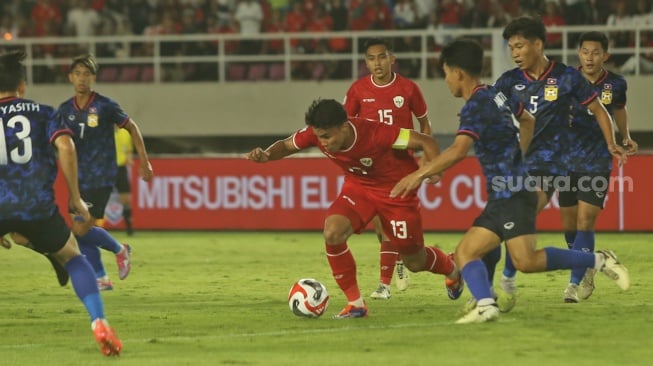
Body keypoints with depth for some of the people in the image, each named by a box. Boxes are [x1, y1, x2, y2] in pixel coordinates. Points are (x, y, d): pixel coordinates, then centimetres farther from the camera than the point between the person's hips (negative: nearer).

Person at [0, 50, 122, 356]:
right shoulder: (43, 113, 12)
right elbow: (65, 146, -6)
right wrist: (75, 198, 1)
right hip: (39, 207, 0)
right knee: (71, 256, 22)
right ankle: (98, 322, 3)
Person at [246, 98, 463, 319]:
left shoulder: (375, 134, -36)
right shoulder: (316, 134, -22)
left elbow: (426, 142, -28)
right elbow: (286, 145, -3)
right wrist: (266, 156, -24)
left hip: (395, 190, -4)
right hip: (358, 186, 4)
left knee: (415, 262, 8)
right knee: (332, 232, -25)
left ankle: (452, 270, 47)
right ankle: (355, 304, -9)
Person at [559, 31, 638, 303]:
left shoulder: (616, 84, -4)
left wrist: (626, 137, 8)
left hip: (598, 165, -1)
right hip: (568, 162, 1)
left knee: (585, 222, -12)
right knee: (569, 224, 8)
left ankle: (575, 283, -9)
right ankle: (587, 270, 34)